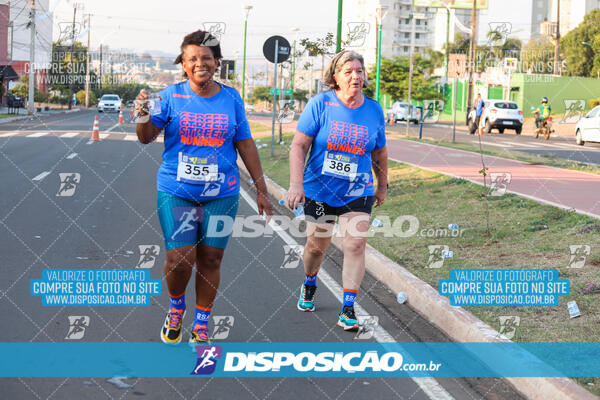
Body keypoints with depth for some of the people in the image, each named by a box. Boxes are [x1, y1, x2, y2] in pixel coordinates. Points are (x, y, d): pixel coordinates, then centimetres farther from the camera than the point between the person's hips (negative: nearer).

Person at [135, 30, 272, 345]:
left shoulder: (231, 99, 5)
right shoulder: (171, 96, -1)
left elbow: (246, 145, 9)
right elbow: (146, 138, -3)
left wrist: (261, 190, 9)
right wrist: (142, 116, -25)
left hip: (221, 194, 2)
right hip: (176, 192, -1)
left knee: (210, 261, 4)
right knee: (179, 259, -8)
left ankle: (201, 325, 21)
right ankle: (176, 307, 24)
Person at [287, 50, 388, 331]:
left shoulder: (374, 110, 1)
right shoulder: (320, 104, -8)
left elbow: (379, 153, 14)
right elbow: (299, 145, -9)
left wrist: (382, 186, 21)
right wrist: (296, 184, -18)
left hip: (357, 194, 1)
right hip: (319, 190, -1)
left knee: (355, 244, -12)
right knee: (316, 246, 8)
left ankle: (347, 310, -6)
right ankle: (309, 283, 42)